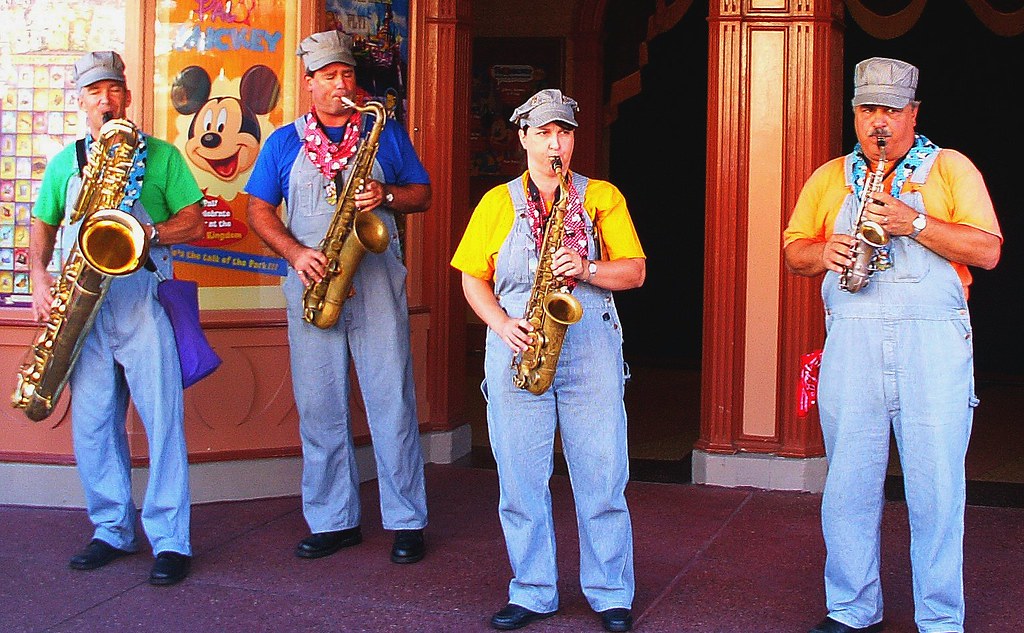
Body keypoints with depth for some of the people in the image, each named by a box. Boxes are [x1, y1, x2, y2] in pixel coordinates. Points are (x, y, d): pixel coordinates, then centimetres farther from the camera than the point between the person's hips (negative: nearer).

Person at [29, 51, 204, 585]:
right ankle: (113, 530, 18)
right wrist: (39, 277, 2)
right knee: (92, 422, 5)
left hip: (142, 298, -3)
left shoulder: (160, 155, 8)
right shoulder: (64, 163, 16)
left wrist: (147, 232, -13)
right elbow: (42, 227, 20)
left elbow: (194, 223, 4)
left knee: (162, 417, -8)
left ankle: (170, 541, -2)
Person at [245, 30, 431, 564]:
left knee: (391, 399, -3)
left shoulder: (384, 134, 12)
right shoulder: (284, 142, 12)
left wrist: (386, 196, -9)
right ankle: (332, 520, 13)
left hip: (376, 282, -1)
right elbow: (259, 209, 9)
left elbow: (422, 195, 12)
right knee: (318, 405, 3)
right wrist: (294, 253, -8)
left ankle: (407, 521, 4)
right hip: (311, 283, 1)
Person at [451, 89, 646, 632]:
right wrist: (502, 323, -7)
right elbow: (473, 278, 10)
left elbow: (635, 271, 5)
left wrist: (588, 270, -13)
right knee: (520, 479, 2)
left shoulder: (602, 196, 10)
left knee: (601, 477, -1)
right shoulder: (498, 201, 12)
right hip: (516, 349, 1)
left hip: (591, 348, -1)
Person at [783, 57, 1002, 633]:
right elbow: (794, 251, 19)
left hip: (933, 341, -2)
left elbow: (987, 251, -1)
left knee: (937, 488, -2)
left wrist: (916, 224, -13)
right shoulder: (829, 178, 18)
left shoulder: (952, 168, 8)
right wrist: (824, 252, -3)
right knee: (848, 485, 4)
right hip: (851, 342, 3)